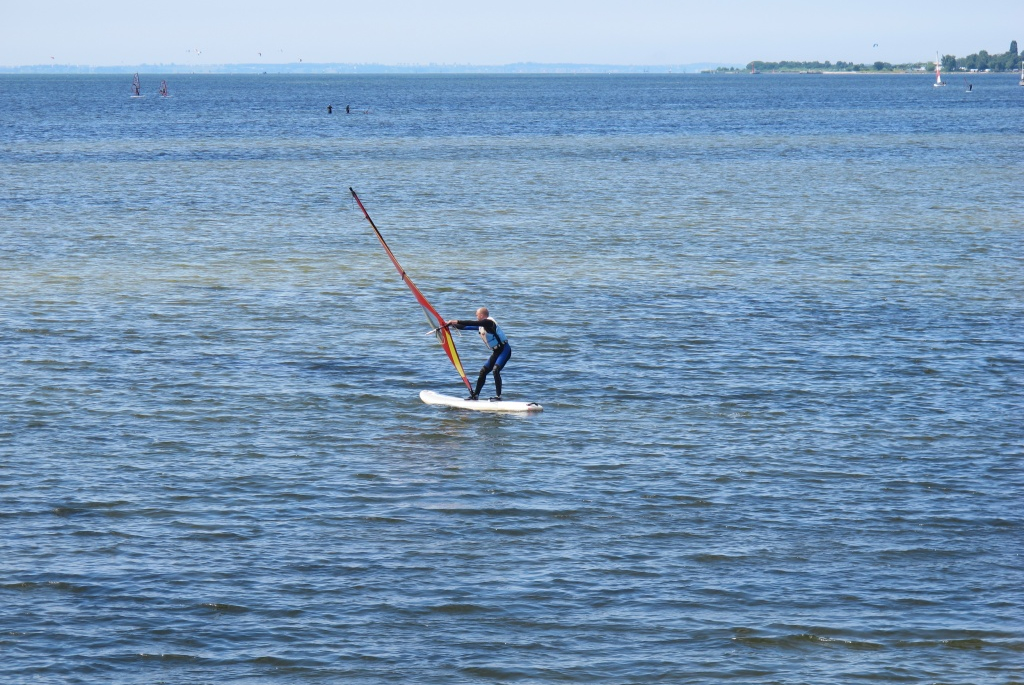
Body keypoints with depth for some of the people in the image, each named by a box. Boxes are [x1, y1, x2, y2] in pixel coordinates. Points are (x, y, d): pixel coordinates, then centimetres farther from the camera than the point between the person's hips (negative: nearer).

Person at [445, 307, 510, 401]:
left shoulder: (489, 322, -14)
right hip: (496, 351, 10)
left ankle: (498, 396, -26)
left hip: (504, 350, -10)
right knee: (483, 372, 10)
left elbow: (473, 323, -26)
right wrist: (451, 323, 15)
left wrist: (457, 321, -23)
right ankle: (475, 395, 18)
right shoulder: (480, 326, 13)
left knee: (495, 370, -25)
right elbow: (465, 327, 20)